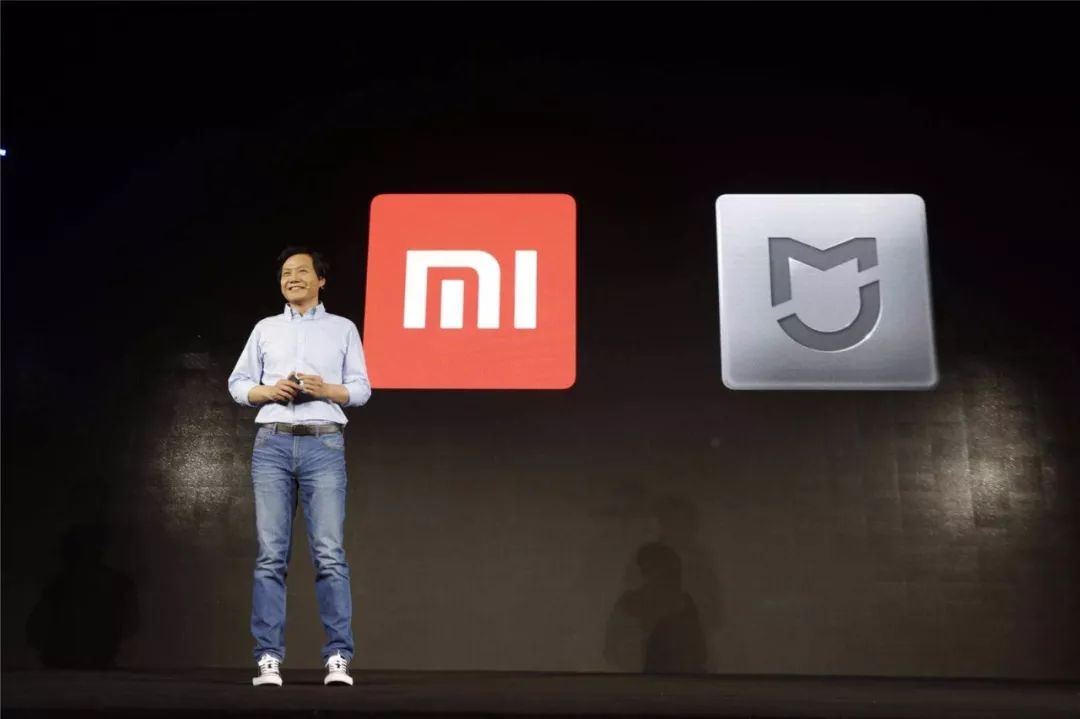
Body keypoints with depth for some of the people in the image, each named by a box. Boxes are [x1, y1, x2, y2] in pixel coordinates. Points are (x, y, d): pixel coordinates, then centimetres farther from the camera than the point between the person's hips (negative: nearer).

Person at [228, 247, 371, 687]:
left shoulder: (343, 329, 13)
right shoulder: (265, 329, 18)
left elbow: (361, 389, 8)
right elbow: (238, 384, 14)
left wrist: (326, 389, -10)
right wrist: (269, 391, -5)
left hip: (323, 444, -2)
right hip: (272, 444, 2)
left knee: (330, 554, -7)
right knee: (271, 556, -1)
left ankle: (338, 658, -4)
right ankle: (268, 659, 2)